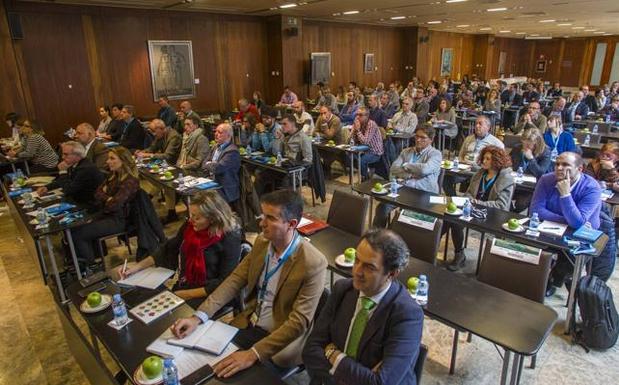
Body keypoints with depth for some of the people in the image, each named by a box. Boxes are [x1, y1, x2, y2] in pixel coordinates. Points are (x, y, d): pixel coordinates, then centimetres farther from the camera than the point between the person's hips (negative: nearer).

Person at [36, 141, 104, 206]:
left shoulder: (86, 169, -25)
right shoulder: (74, 164, 2)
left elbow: (68, 190, -21)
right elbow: (62, 181, 19)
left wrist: (63, 171, -16)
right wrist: (47, 187, 4)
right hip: (77, 201, 8)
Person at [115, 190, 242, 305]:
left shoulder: (230, 239, -20)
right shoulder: (190, 225, -3)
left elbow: (225, 283, -20)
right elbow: (169, 249, 12)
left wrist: (188, 294, -18)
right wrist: (138, 266, 4)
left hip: (209, 296, -6)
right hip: (183, 288, 6)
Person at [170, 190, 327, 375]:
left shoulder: (313, 263, -26)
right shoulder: (262, 242, -6)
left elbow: (299, 322, -25)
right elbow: (235, 280, -3)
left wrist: (253, 355, -32)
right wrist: (198, 317, -14)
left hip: (280, 337, -5)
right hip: (248, 323, 6)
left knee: (231, 374, -16)